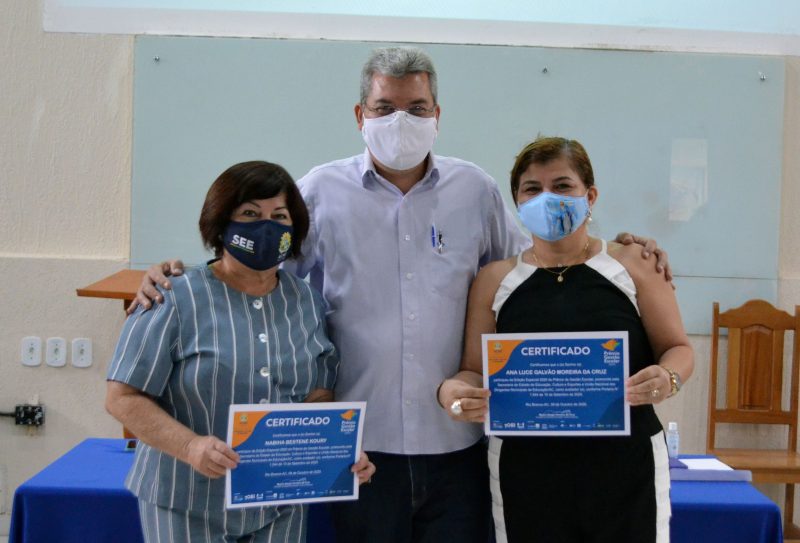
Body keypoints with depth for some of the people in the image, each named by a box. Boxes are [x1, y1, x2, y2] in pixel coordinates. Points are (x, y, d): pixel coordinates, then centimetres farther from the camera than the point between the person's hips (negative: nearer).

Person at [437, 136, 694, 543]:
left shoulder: (630, 266, 3)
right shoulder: (494, 280, 5)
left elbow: (678, 349, 7)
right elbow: (474, 371, 7)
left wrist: (668, 378, -15)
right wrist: (453, 389, -15)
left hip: (624, 465, 0)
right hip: (528, 471, 1)